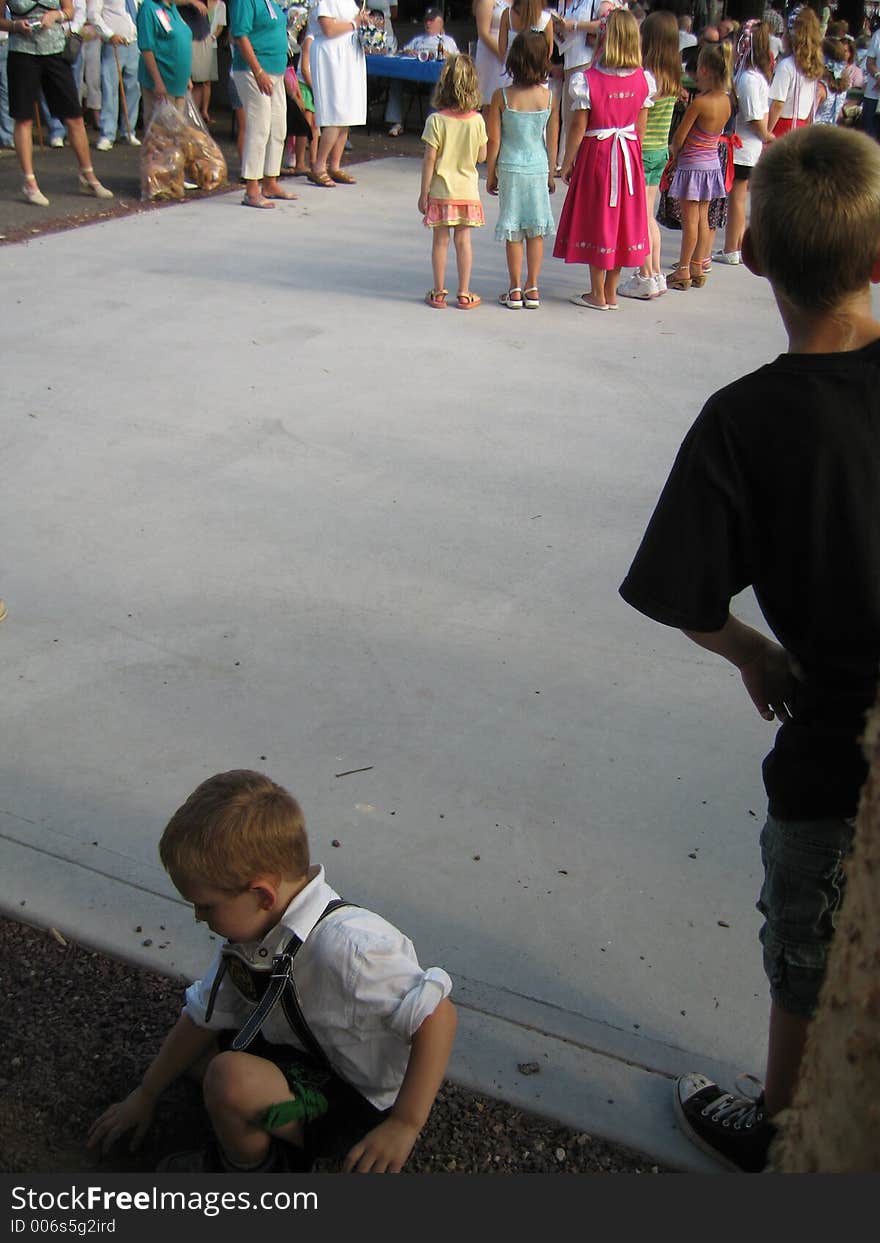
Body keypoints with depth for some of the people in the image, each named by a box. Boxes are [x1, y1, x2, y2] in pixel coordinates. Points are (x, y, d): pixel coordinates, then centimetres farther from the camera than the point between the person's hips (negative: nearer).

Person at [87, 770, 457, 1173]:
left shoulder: (348, 946, -35)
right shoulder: (248, 933, -7)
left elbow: (437, 1015, -32)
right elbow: (203, 1016, 6)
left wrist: (404, 1125, -29)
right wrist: (145, 1096, 15)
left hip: (357, 1101, -9)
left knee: (232, 1079, -30)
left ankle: (249, 1170, 1)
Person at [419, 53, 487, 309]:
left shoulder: (436, 120, -11)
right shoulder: (477, 120, -4)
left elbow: (429, 159, -10)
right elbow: (481, 157, 3)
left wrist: (424, 192, -4)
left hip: (441, 191, -2)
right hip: (467, 190, 2)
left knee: (440, 241, 6)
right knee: (463, 241, 8)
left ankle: (439, 293, 11)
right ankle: (464, 294, 12)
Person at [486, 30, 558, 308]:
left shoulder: (501, 96, -10)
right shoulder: (549, 97, -5)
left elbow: (494, 141, -6)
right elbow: (552, 141, 2)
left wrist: (490, 175, 6)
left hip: (510, 169, -2)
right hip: (539, 169, 2)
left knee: (513, 232, 5)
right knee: (536, 231, 10)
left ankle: (515, 291, 8)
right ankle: (532, 289, 14)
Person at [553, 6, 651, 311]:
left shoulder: (589, 80, -14)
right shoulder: (641, 79, -2)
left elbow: (578, 127, -11)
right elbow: (641, 125, 4)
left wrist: (567, 162, -1)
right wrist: (633, 156, 16)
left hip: (596, 154, -4)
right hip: (629, 155, 4)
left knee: (595, 220, 5)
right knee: (622, 219, 11)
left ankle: (597, 295, 9)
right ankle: (611, 293, 17)